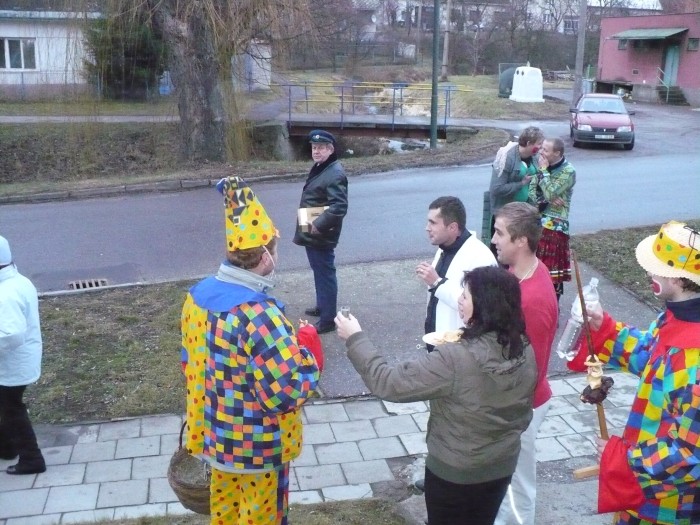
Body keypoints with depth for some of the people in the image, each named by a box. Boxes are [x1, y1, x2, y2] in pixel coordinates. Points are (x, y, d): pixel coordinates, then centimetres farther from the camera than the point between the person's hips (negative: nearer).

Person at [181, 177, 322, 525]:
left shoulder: (197, 295, -5)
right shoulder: (258, 313, -32)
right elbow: (288, 393, -32)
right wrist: (308, 345, -16)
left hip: (216, 434, 7)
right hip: (258, 445, -7)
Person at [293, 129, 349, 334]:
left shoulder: (335, 174, -21)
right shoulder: (319, 168, 12)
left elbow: (339, 207, -29)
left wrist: (319, 225, -25)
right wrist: (311, 225, 13)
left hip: (321, 236, -10)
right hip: (313, 234, 10)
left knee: (325, 274, -3)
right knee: (319, 272, 23)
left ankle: (327, 320, 5)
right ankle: (322, 306, 40)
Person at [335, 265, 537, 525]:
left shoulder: (454, 360, -31)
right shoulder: (526, 352, -10)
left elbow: (389, 382, -26)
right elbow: (522, 415, 4)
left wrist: (356, 339, -16)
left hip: (453, 472, -5)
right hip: (502, 468, 6)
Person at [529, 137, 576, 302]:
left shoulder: (568, 171, -12)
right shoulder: (543, 165, 8)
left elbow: (550, 193, -23)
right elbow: (531, 191, 3)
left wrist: (544, 170, -15)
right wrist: (545, 201, -15)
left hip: (554, 225, -6)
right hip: (536, 222, 6)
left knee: (553, 268, 0)